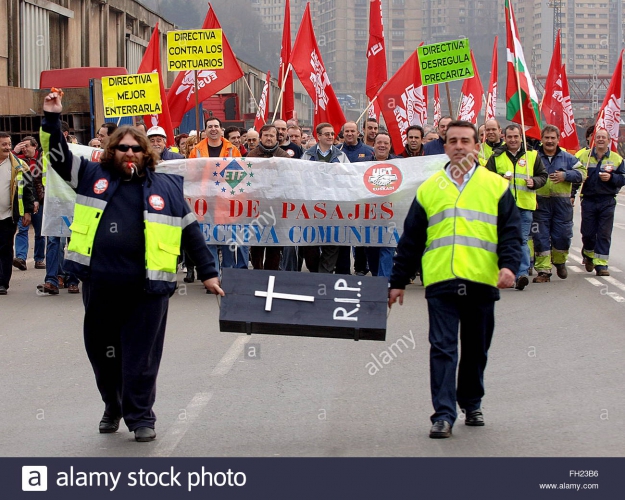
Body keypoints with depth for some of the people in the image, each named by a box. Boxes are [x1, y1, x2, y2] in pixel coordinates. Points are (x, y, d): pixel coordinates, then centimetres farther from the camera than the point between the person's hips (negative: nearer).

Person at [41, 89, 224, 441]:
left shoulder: (167, 187, 7)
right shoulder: (94, 176, 10)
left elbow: (191, 233, 9)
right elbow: (59, 157, 10)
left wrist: (209, 273, 8)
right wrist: (52, 119, -2)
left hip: (147, 286, -2)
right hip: (100, 284, 2)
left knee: (141, 355, 2)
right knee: (101, 350, 12)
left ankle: (141, 416, 14)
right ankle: (113, 406, 32)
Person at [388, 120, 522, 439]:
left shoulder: (496, 186, 8)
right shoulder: (429, 189, 11)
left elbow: (511, 231, 5)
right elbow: (410, 240, 14)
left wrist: (508, 265, -13)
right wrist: (398, 281, 12)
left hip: (482, 282, 0)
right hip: (441, 282, 0)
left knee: (476, 349, 11)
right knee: (442, 348, -7)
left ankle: (472, 403, 29)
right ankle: (444, 415, -9)